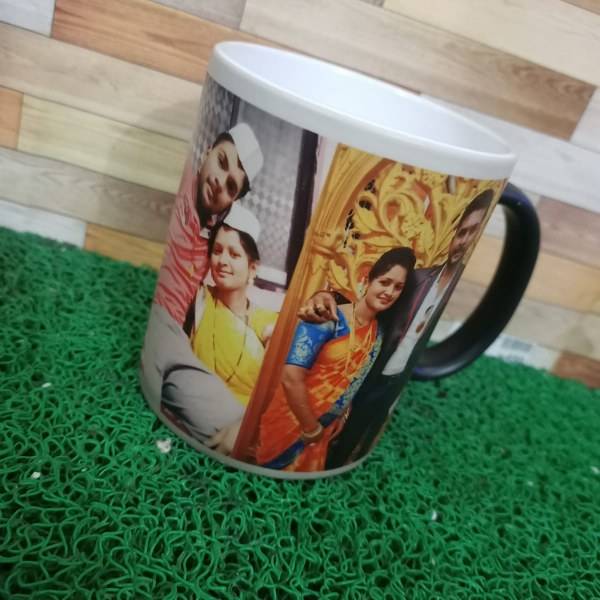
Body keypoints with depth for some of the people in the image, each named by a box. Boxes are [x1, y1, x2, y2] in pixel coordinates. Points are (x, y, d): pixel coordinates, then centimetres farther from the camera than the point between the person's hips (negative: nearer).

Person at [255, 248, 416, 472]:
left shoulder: (379, 331, -1)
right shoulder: (329, 319, -22)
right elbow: (291, 377, -28)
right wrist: (311, 428, -19)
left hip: (324, 429, 6)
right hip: (290, 423, -6)